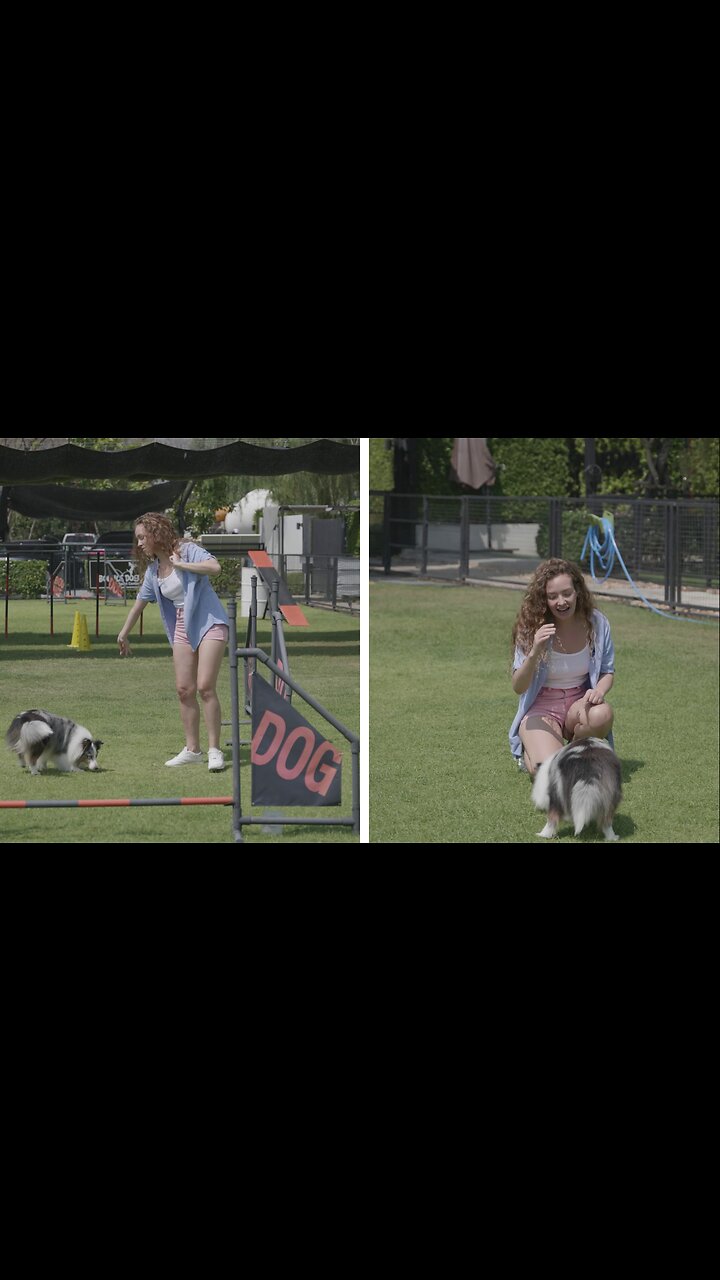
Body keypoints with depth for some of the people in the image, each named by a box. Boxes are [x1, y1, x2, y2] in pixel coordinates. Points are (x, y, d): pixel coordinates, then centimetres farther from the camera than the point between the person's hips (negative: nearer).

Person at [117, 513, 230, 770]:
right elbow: (140, 602, 24)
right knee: (184, 690, 2)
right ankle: (192, 750, 10)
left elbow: (214, 567, -27)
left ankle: (214, 750, -10)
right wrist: (123, 635, 30)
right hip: (183, 630, 7)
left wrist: (180, 564, -19)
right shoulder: (153, 569, 12)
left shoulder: (188, 551, -8)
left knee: (205, 687, -14)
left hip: (209, 623, -7)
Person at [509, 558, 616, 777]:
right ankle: (531, 751, 12)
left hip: (580, 703, 2)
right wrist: (534, 653, -35)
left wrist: (599, 691, -18)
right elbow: (518, 687, -16)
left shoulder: (596, 623, -6)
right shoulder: (531, 628, -13)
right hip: (542, 708, -2)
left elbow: (608, 672, 6)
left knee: (602, 715, -34)